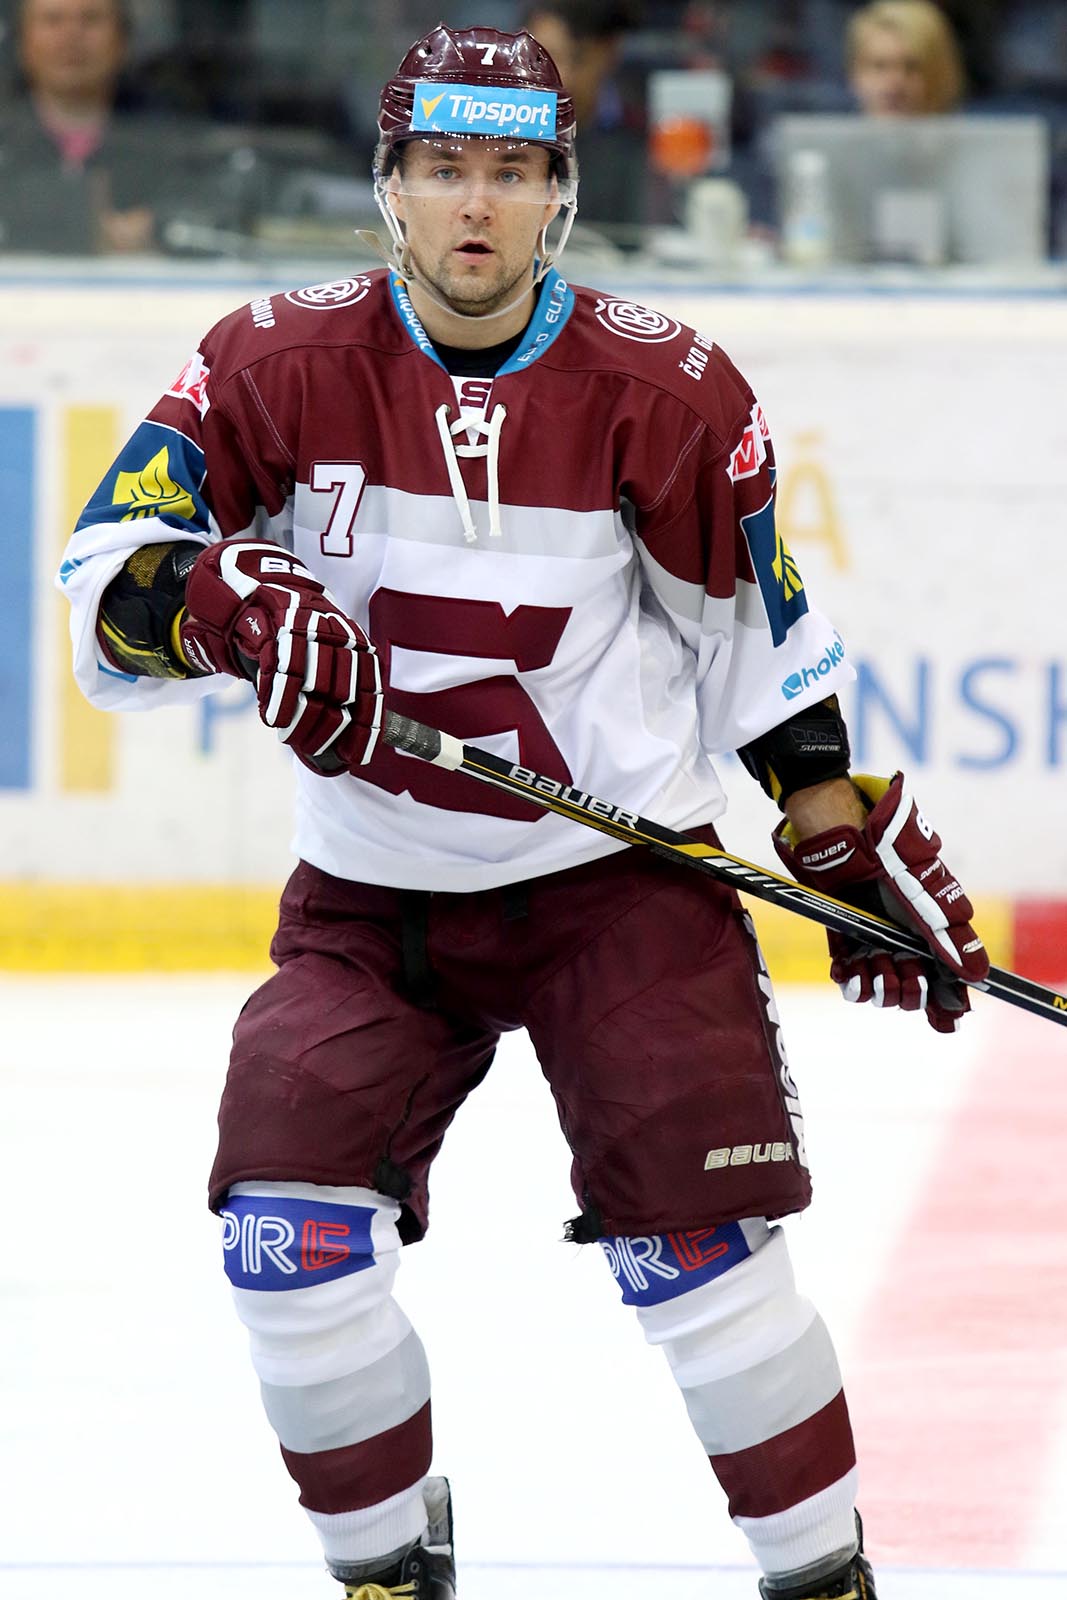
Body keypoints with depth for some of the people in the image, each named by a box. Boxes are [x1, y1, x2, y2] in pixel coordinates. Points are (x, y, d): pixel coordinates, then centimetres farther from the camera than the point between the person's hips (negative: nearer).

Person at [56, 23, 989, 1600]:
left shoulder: (665, 390, -8)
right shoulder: (283, 363, -8)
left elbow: (759, 624, 5)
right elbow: (108, 569, -11)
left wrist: (850, 833, 3)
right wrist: (226, 603, -32)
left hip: (625, 876, -1)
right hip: (369, 902, 2)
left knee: (693, 1236, -11)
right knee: (288, 1217, -13)